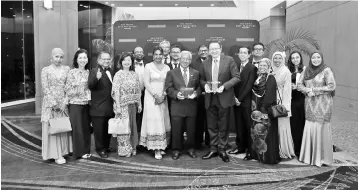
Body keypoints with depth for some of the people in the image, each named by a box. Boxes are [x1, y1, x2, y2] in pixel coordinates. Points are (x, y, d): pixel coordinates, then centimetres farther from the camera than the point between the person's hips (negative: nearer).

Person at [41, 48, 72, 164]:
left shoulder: (66, 69, 7)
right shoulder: (45, 70, 1)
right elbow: (45, 88, -5)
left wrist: (65, 101, -7)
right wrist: (54, 103, -12)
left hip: (64, 103, 2)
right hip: (50, 103, -2)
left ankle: (63, 151, 18)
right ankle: (56, 155, 4)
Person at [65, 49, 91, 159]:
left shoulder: (88, 72, 8)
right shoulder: (72, 72, -4)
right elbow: (68, 90, -6)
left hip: (86, 103, 4)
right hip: (75, 104, -4)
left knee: (86, 127, 8)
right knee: (77, 127, 0)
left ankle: (86, 150, 19)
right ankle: (79, 151, 10)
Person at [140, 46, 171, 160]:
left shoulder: (166, 67, 9)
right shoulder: (148, 66, -1)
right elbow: (146, 83, -6)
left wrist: (164, 95, -9)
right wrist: (155, 95, -14)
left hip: (163, 98, 4)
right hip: (151, 97, -4)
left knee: (162, 121, 5)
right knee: (153, 121, -5)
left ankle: (161, 147, 15)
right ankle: (156, 149, -2)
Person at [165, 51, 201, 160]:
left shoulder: (196, 73, 11)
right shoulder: (172, 73, 5)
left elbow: (199, 87, 9)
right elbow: (168, 88, 0)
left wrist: (196, 93, -10)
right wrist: (176, 94, -16)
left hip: (191, 105, 2)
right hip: (177, 105, -2)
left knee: (191, 129, 9)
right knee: (176, 129, 2)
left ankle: (191, 149, 25)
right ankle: (176, 150, 15)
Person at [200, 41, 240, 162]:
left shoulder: (229, 60, -3)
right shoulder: (205, 63, 8)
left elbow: (236, 77, -6)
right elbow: (202, 79, 15)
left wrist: (224, 86, -18)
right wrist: (205, 85, -7)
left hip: (224, 98, -3)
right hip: (210, 98, 3)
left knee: (223, 126, 6)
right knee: (212, 126, 10)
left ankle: (222, 150, 19)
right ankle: (213, 149, 22)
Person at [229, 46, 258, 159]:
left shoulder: (252, 68, -5)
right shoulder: (236, 67, 13)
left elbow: (249, 86, -10)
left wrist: (240, 99, -11)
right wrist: (235, 97, -2)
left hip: (246, 101, -5)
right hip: (237, 101, 5)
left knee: (249, 126, -2)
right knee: (239, 126, 9)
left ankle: (251, 150, 6)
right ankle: (240, 147, 19)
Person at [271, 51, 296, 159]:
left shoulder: (286, 71, -4)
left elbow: (287, 89, -8)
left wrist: (285, 105, -13)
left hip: (282, 101, -5)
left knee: (282, 125, -2)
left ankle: (285, 151, 10)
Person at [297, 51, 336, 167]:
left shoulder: (326, 70, -4)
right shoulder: (307, 71, 10)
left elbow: (331, 86, -12)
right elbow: (299, 85, 9)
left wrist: (314, 90, -11)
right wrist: (308, 90, -10)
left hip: (322, 104, -4)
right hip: (310, 104, 5)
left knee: (320, 129, -3)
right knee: (309, 129, 6)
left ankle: (322, 158, 9)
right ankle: (309, 156, 18)